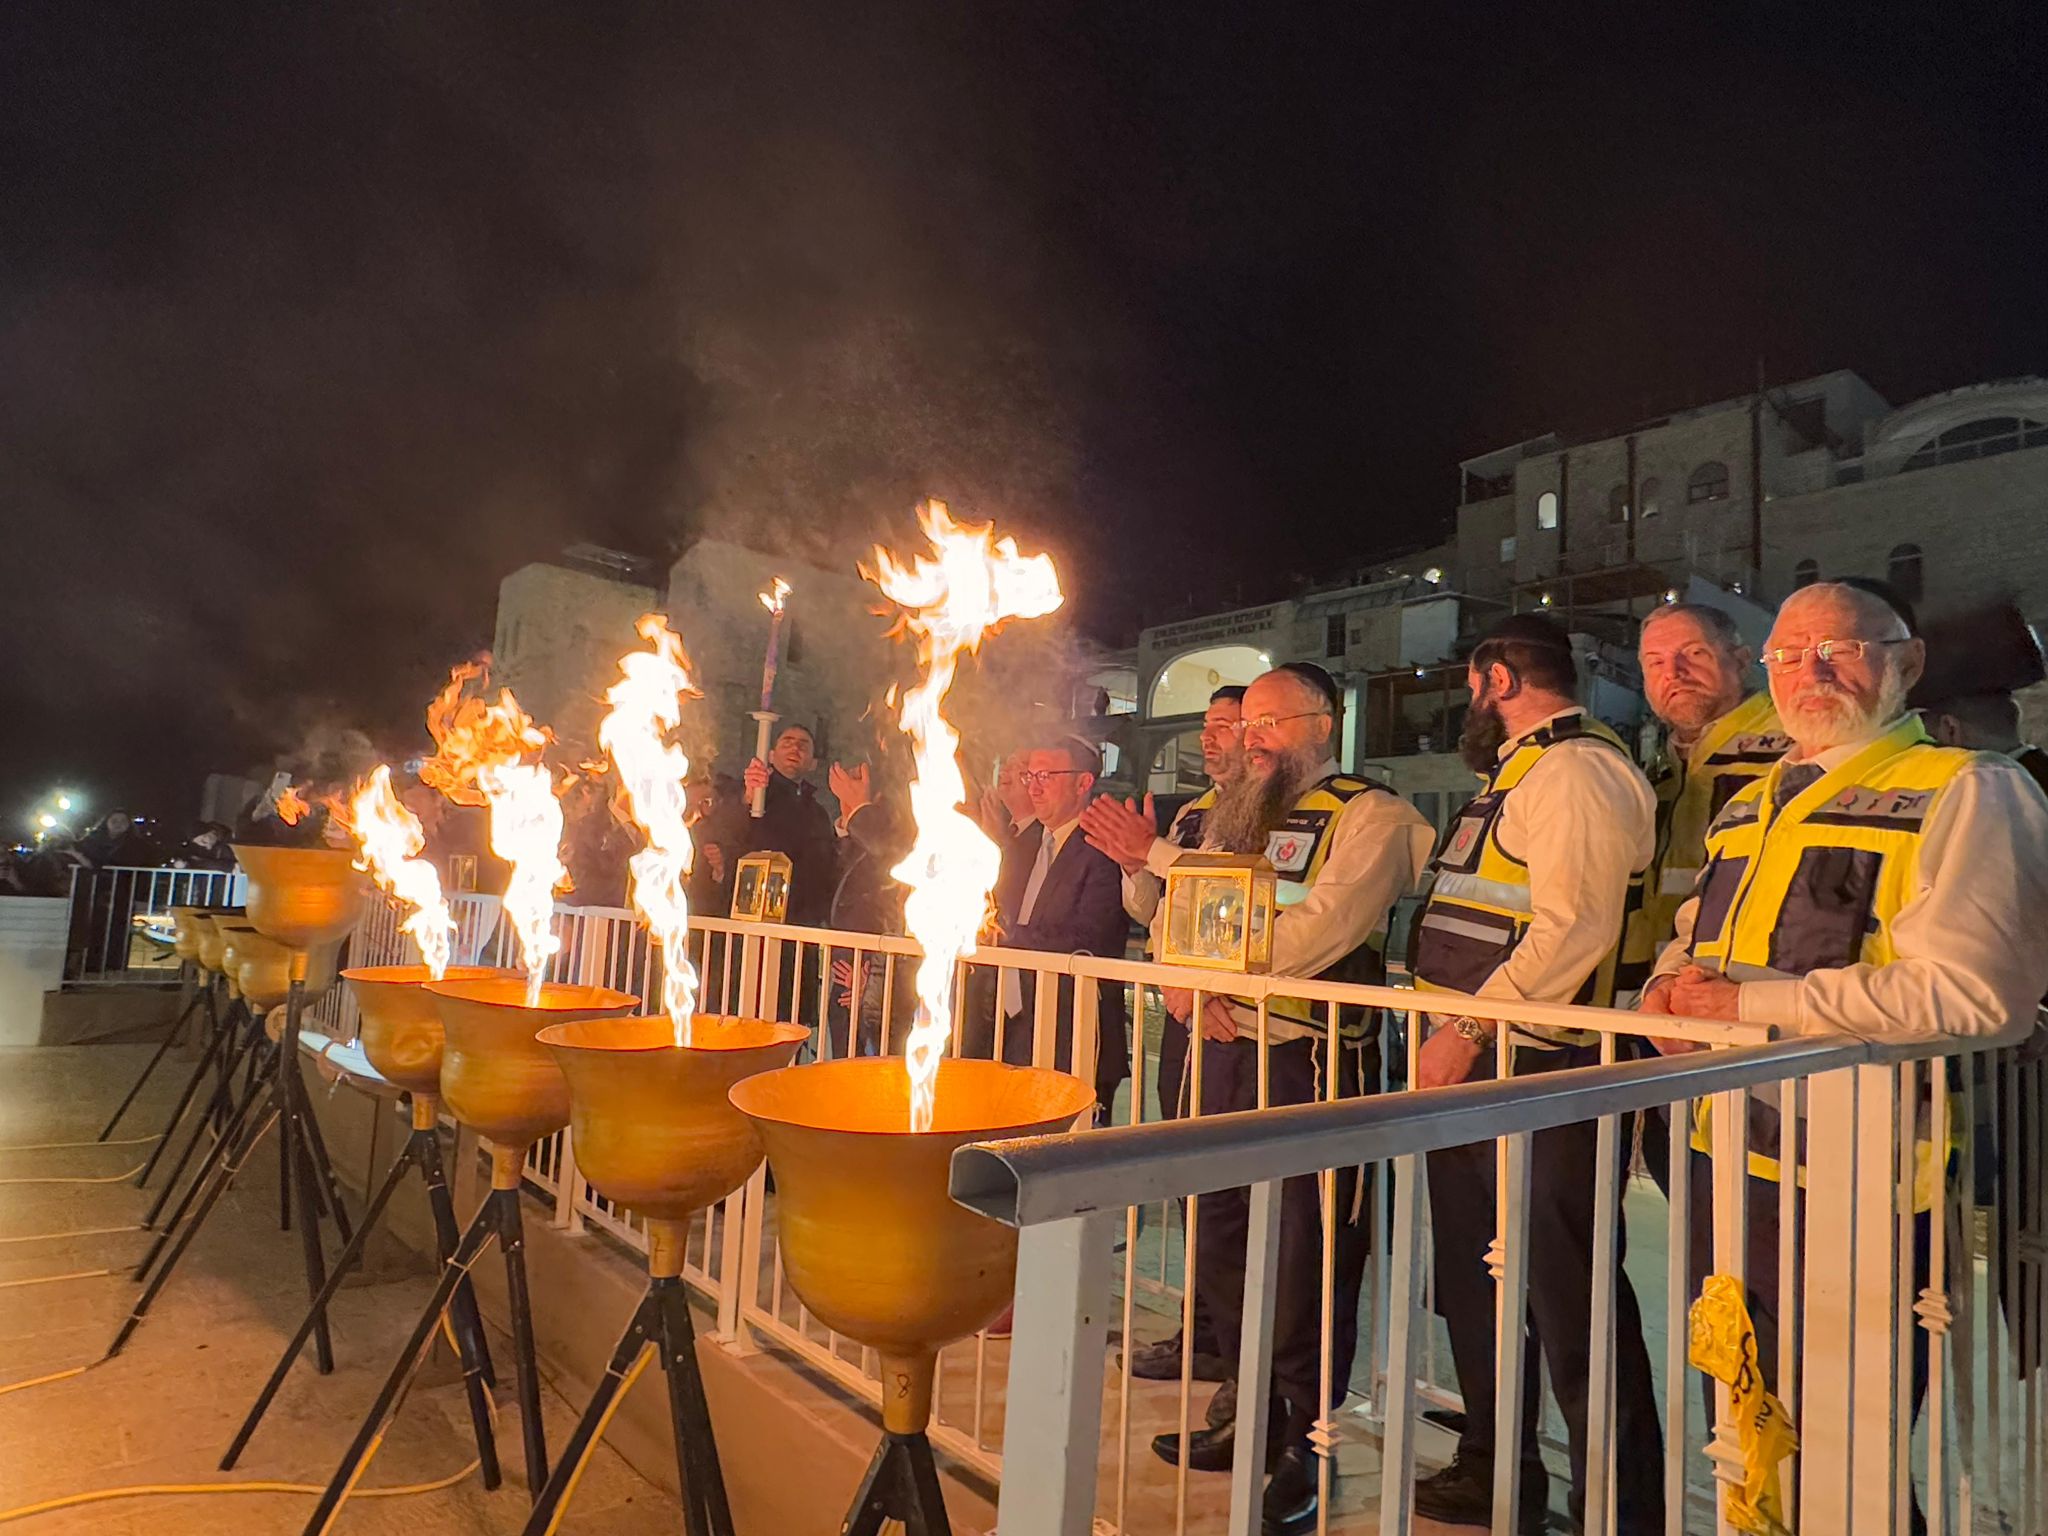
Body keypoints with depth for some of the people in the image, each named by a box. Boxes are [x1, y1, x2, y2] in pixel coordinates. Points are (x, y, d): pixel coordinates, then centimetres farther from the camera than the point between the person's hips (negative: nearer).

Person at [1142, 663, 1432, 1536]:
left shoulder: (1370, 815, -6)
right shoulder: (1234, 817, 17)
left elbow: (1327, 923, -20)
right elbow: (1177, 913, 12)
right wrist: (1180, 981, -8)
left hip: (1310, 1055, -7)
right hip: (1225, 1049, 8)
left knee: (1304, 1251, 1)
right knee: (1220, 1235, 15)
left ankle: (1305, 1441, 19)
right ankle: (1257, 1413, 33)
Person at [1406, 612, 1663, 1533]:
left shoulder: (1575, 771, -13)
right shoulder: (1520, 772, 19)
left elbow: (1572, 930, -24)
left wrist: (1468, 1028, -22)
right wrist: (1448, 1021, 16)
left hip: (1537, 1073, -10)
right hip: (1472, 1071, 11)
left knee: (1566, 1295, 0)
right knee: (1473, 1279, 19)